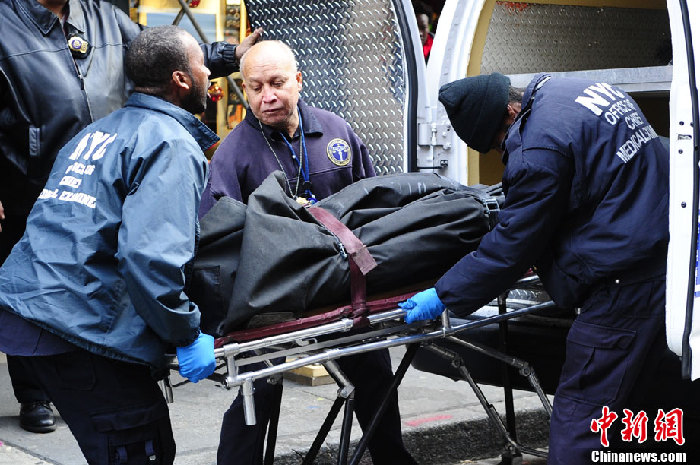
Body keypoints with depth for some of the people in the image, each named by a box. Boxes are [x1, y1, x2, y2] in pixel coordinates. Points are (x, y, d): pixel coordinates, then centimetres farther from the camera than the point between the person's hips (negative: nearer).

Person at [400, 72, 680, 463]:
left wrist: (444, 296, -7)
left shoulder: (539, 149, -19)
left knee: (579, 412, -5)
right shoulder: (590, 90, 10)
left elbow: (512, 247, -14)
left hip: (624, 281, -10)